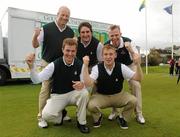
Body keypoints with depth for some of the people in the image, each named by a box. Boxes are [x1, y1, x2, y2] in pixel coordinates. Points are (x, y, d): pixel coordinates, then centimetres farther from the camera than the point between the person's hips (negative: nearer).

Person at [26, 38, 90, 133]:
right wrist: (31, 66, -39)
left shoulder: (80, 65, -13)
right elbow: (36, 80, -21)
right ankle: (60, 116, 15)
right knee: (46, 115, -25)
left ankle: (81, 123, -7)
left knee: (84, 93, -32)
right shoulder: (54, 65, -18)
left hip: (73, 94, 1)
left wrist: (82, 84, -38)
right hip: (58, 95, -1)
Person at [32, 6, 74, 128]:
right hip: (48, 64, -3)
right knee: (46, 90, 0)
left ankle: (62, 112, 27)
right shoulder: (46, 28, -6)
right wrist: (35, 36, -22)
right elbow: (35, 45, -4)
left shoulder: (70, 32, 6)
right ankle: (41, 117, 11)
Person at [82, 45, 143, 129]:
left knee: (133, 100, -26)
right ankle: (98, 117, 10)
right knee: (91, 105, -31)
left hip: (119, 95, 2)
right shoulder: (97, 68, -15)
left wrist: (138, 65, -33)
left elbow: (138, 78, -15)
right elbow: (88, 83, -28)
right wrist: (85, 66, -35)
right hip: (101, 96, -1)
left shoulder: (121, 67, -11)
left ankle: (122, 118, 8)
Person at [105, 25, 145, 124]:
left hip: (129, 65, -1)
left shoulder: (127, 42, -31)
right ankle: (114, 111, 12)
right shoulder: (106, 45, -23)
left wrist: (130, 50, -51)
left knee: (135, 85, -15)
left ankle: (138, 114, 0)